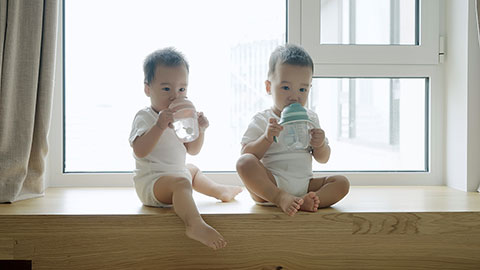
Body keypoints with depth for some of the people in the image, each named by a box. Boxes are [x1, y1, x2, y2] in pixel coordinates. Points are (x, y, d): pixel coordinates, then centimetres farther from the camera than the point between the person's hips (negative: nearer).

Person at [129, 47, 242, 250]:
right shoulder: (145, 117, -13)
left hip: (176, 172, 10)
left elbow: (193, 150, 14)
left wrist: (200, 130, -3)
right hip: (151, 183, -10)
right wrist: (159, 126, -38)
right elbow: (140, 151, -28)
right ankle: (194, 225, -57)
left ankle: (219, 191, 56)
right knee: (181, 181, -38)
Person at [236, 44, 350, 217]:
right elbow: (246, 155, -8)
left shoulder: (310, 119, 13)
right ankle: (281, 198, -35)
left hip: (303, 184, 4)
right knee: (244, 163, -28)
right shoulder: (262, 121, 1)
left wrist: (320, 145, -7)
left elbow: (323, 159, 15)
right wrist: (267, 138, -23)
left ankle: (305, 201, -36)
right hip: (270, 186, -3)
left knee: (342, 183, -15)